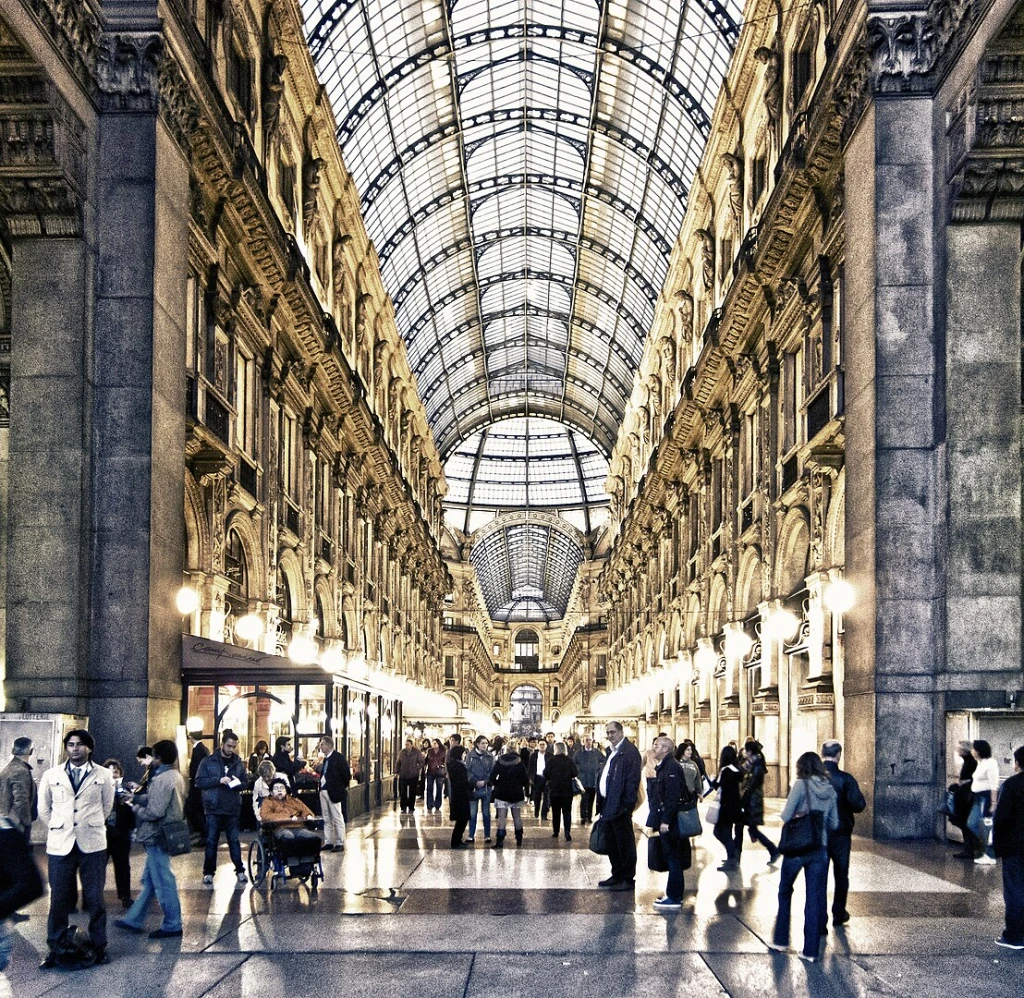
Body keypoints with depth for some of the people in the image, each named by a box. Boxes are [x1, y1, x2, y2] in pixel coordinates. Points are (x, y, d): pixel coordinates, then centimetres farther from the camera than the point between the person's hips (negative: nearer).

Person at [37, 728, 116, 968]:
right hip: (60, 846, 1)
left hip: (92, 845, -1)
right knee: (59, 899, 3)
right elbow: (44, 809, 15)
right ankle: (54, 949, 12)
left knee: (95, 898, 4)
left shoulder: (103, 776, 2)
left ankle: (99, 947, 13)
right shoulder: (51, 776, 5)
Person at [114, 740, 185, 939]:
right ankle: (133, 920, 25)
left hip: (157, 836, -10)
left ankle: (172, 925, 8)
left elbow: (155, 812, -24)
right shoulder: (176, 776, 10)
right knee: (149, 880, 16)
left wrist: (136, 808, -7)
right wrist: (136, 797, 11)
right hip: (169, 832, 10)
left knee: (163, 881, 0)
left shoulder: (161, 780, -21)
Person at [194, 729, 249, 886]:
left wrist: (238, 784, -9)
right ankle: (208, 872, 11)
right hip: (213, 808, -2)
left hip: (233, 808, 2)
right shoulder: (208, 761, -1)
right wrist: (219, 780, -19)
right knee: (211, 842, 2)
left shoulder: (238, 763, 9)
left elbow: (245, 783, 15)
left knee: (234, 840, 6)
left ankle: (240, 871, 13)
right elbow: (199, 781, -8)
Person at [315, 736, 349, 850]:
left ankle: (340, 844, 0)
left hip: (334, 792, -8)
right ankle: (328, 842, 18)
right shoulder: (325, 759, 13)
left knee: (337, 818, -3)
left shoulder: (339, 758, -11)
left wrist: (343, 788, -4)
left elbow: (346, 775, -10)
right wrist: (318, 766, 4)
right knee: (326, 819, 12)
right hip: (323, 791, 8)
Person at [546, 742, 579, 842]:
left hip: (554, 789, 0)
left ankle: (555, 832, 20)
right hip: (567, 789, 0)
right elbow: (575, 773, -10)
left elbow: (546, 773, -12)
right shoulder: (569, 760, -7)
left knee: (555, 812, 14)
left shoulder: (552, 760, -9)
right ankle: (567, 833, -11)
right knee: (567, 812, 1)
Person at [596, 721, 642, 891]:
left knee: (625, 843, -1)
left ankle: (628, 879, 5)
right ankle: (617, 876, 26)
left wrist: (626, 804, -21)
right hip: (608, 805, 10)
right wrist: (601, 805, 15)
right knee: (612, 844, 16)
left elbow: (632, 779, -18)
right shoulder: (612, 752, 17)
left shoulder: (630, 751, -12)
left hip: (620, 806, -10)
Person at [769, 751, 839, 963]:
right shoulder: (830, 790, 4)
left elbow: (786, 816, -13)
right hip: (820, 849, 4)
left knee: (785, 892, 16)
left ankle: (780, 940, 22)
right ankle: (810, 950, 9)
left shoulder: (801, 785, -10)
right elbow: (834, 824, 8)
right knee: (815, 898, 8)